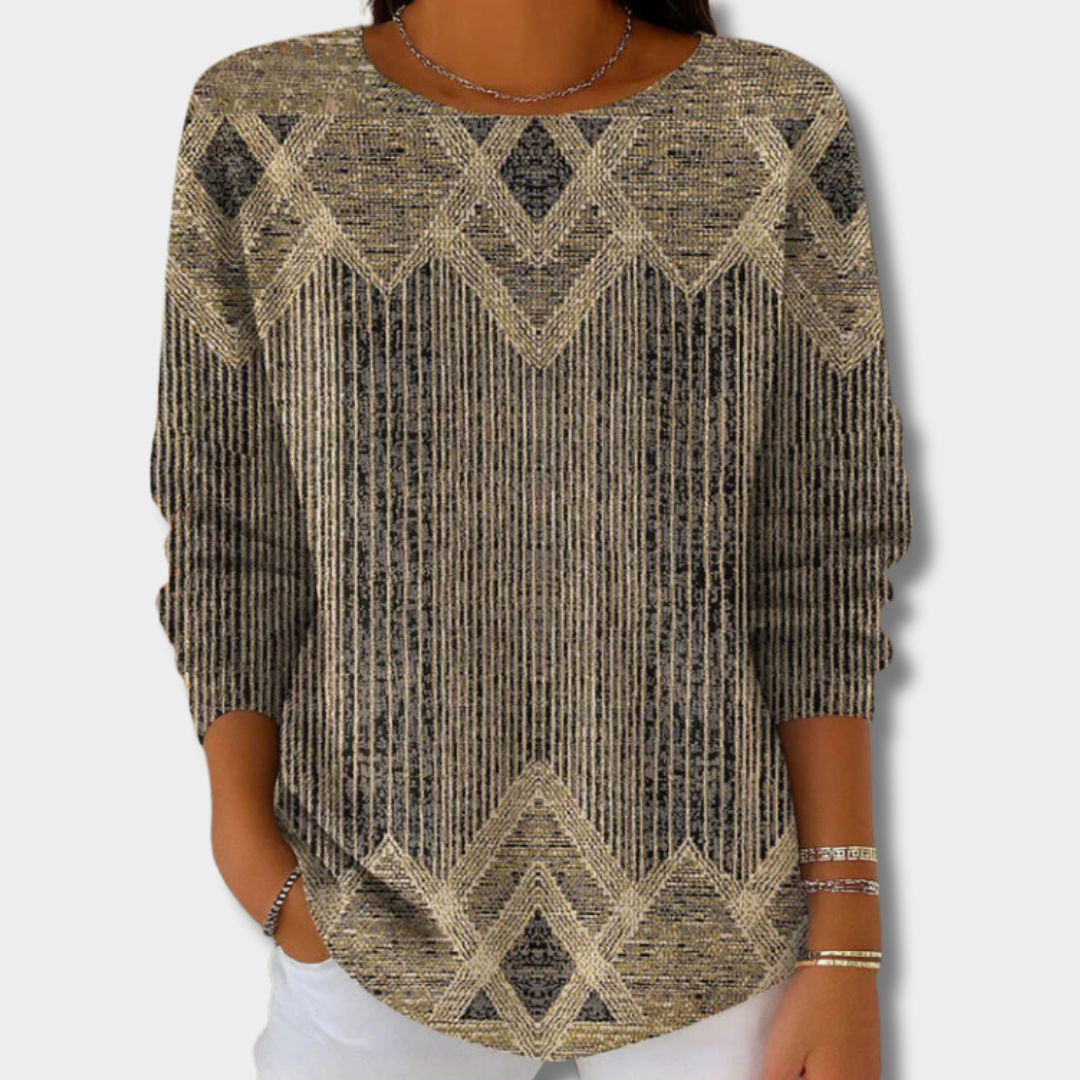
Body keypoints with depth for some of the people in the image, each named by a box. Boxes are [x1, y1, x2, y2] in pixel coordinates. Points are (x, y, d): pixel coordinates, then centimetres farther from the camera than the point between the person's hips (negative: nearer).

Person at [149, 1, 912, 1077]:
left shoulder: (777, 127, -6)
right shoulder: (264, 127, -6)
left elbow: (821, 551, -5)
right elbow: (228, 537, -1)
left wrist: (846, 945, -5)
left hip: (706, 942, 1)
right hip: (381, 946, 1)